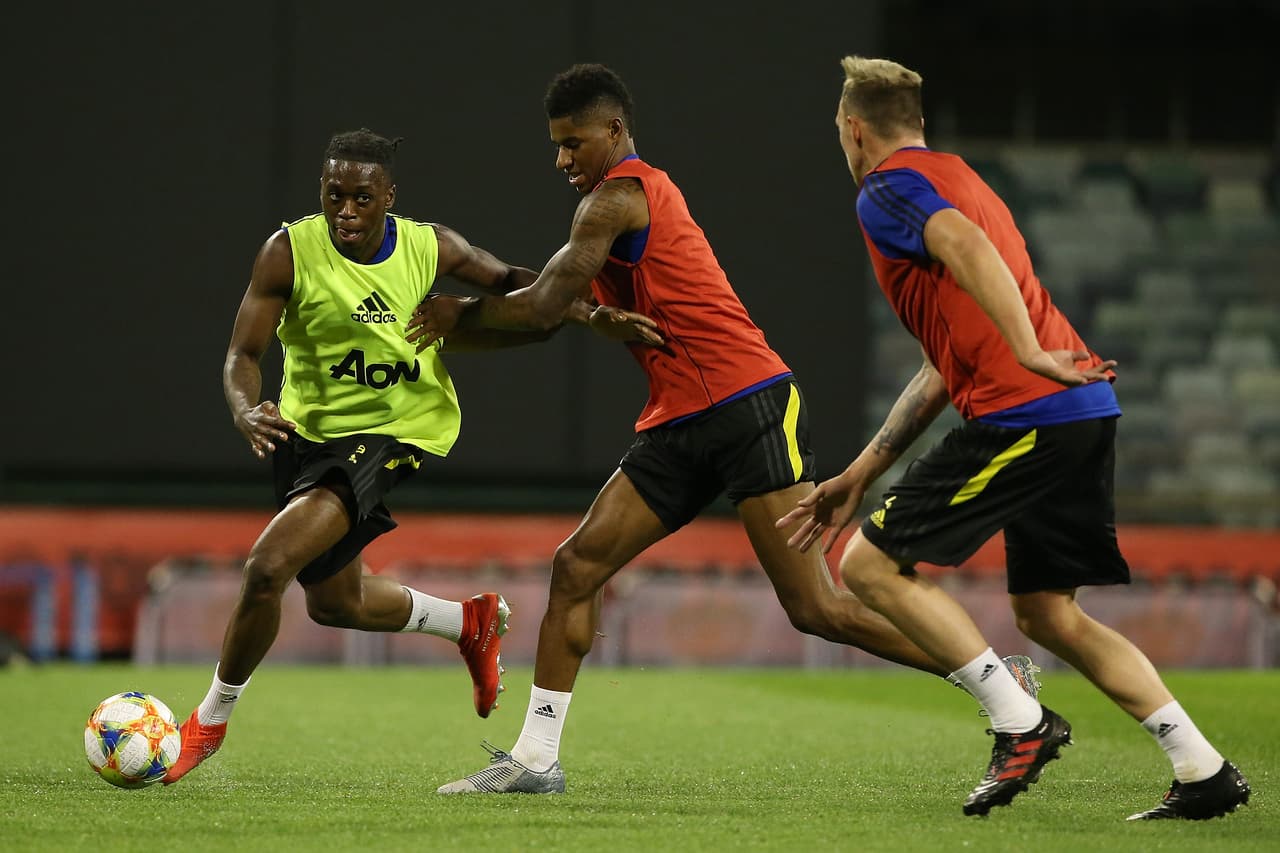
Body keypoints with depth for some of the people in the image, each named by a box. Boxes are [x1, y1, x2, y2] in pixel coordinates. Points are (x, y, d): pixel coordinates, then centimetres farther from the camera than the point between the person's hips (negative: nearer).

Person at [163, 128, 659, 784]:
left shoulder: (431, 248, -11)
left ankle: (210, 721, -3)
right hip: (307, 429, 4)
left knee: (267, 566, -22)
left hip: (395, 430, -3)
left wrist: (590, 315, -10)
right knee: (333, 602, 21)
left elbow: (512, 283, 5)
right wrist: (246, 413, -36)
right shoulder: (290, 251, -15)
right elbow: (243, 353, -14)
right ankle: (470, 623, 47)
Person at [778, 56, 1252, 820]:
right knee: (1047, 611, 15)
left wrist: (1030, 353, -29)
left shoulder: (889, 189, 1)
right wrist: (860, 475, 30)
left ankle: (1021, 724, -6)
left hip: (1024, 413, -9)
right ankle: (1204, 771, 8)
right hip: (1087, 412, 9)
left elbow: (966, 246, -23)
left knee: (871, 564, 0)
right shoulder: (955, 181, 30)